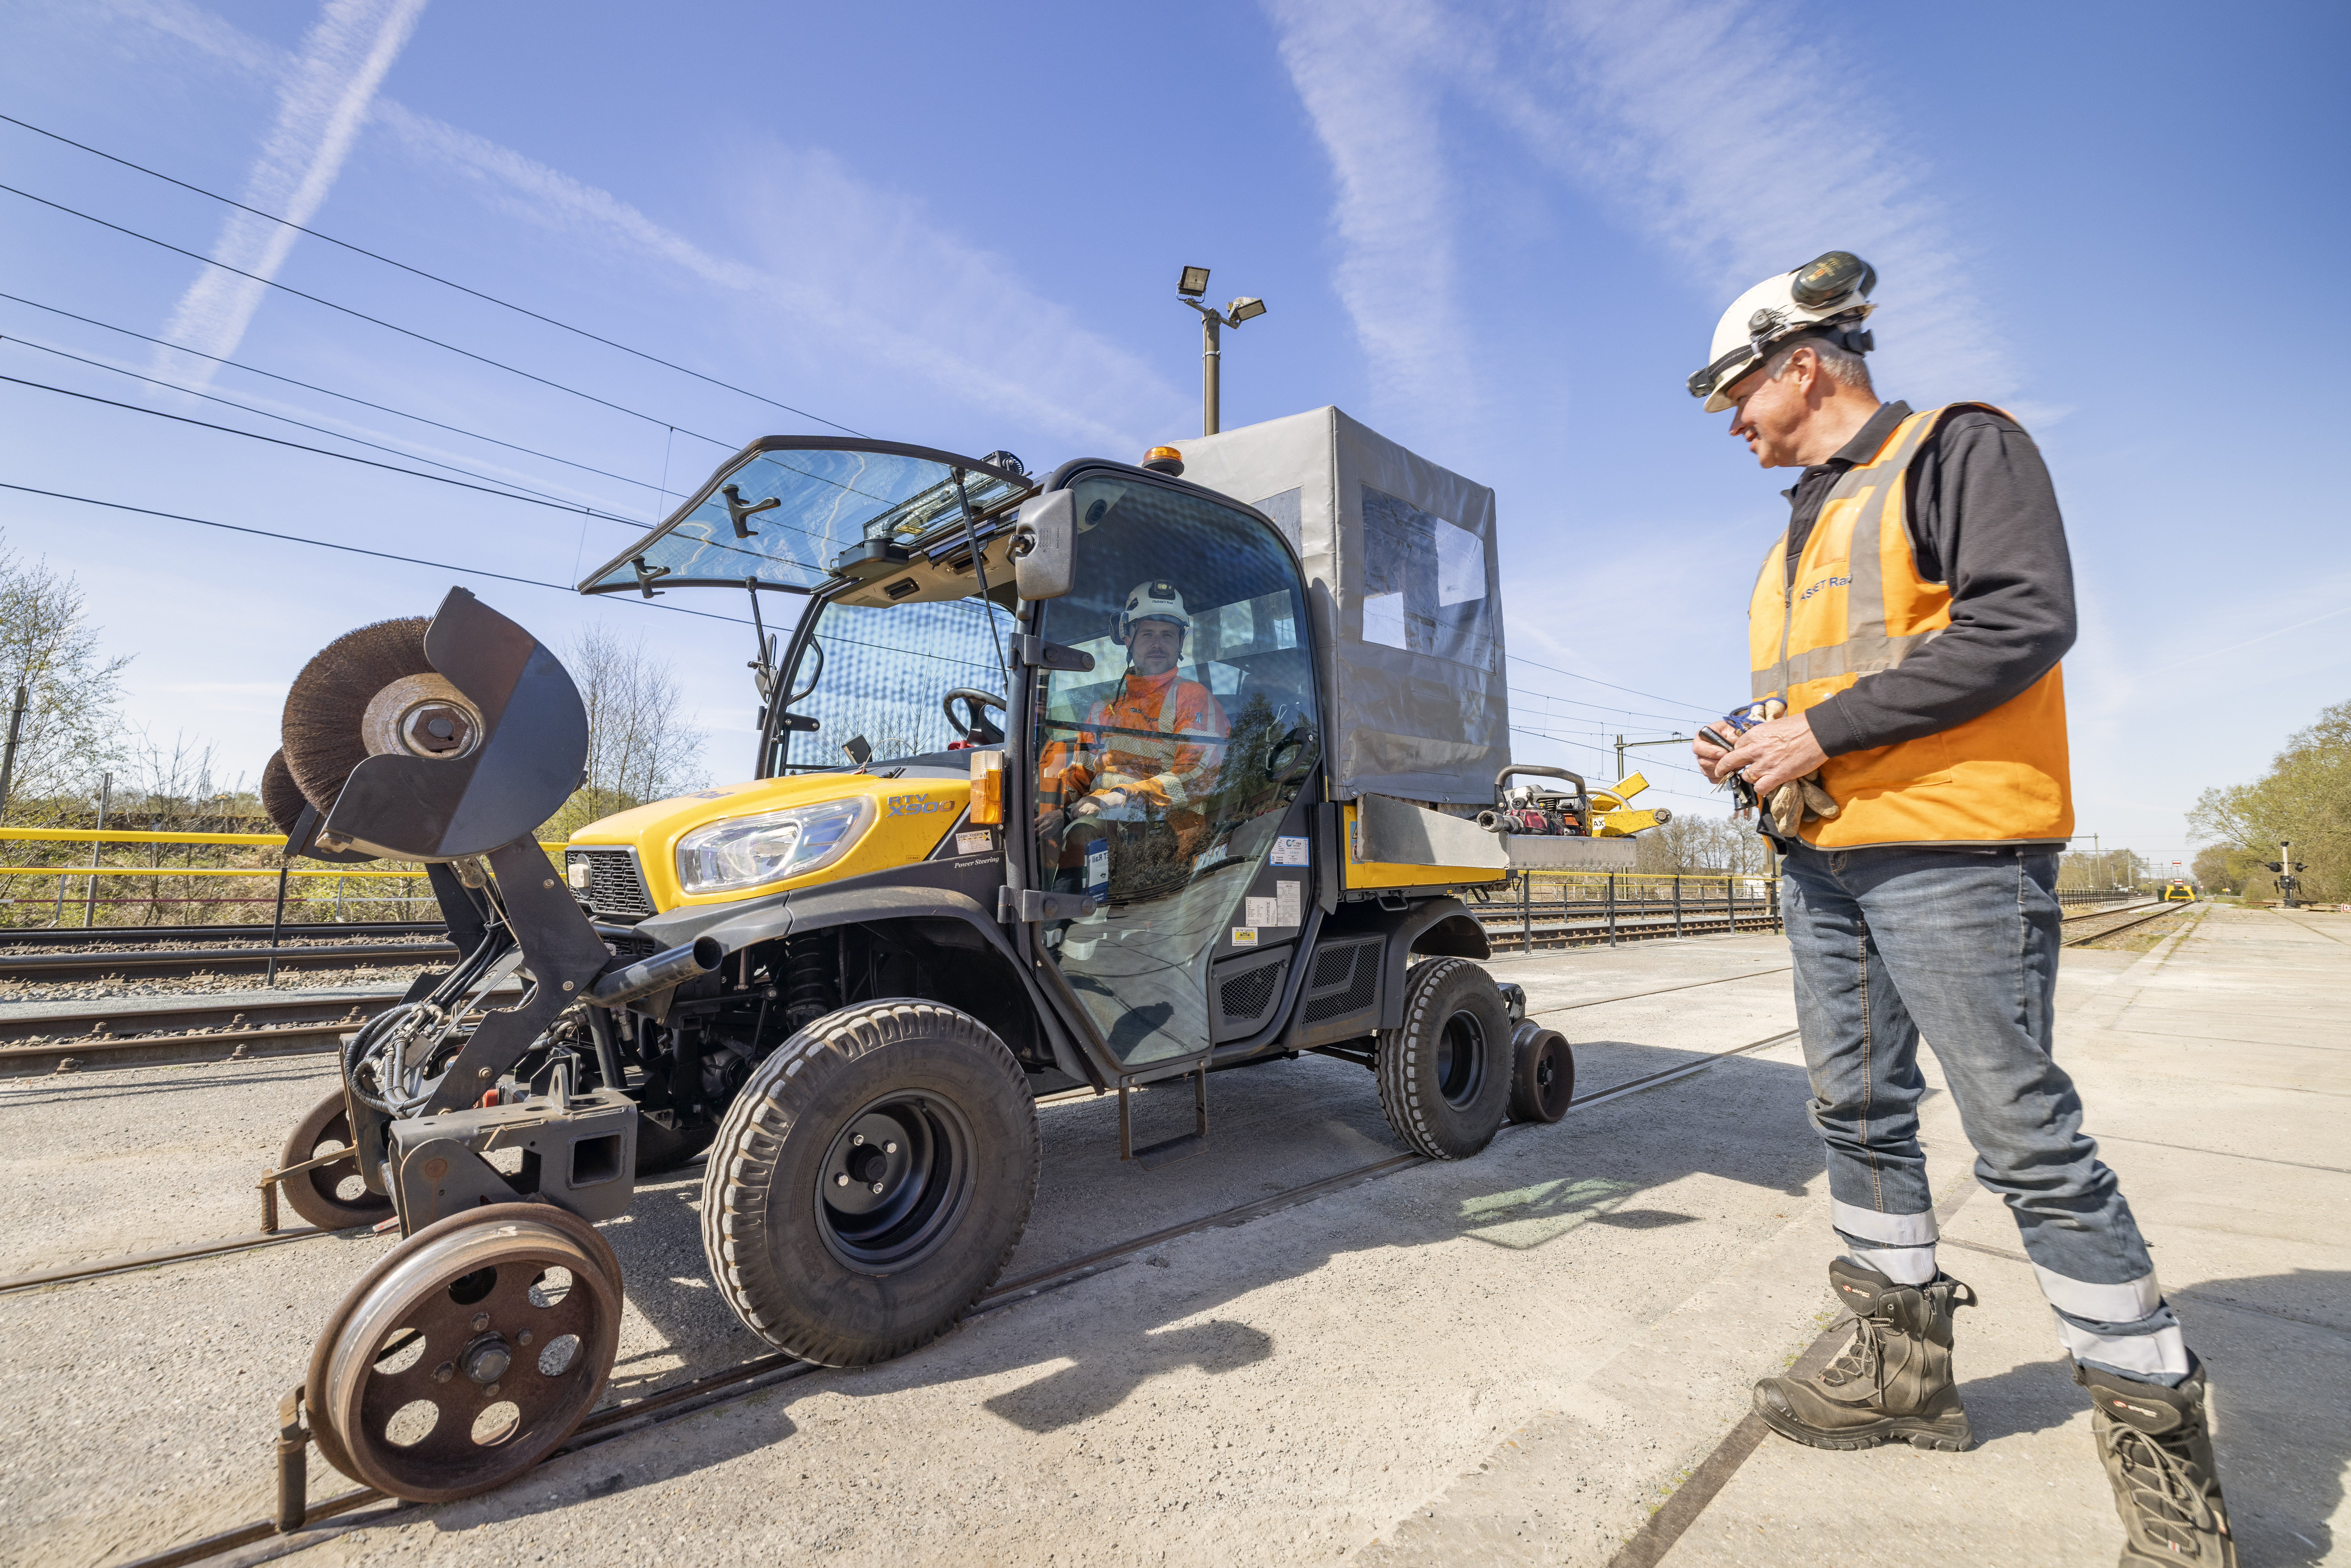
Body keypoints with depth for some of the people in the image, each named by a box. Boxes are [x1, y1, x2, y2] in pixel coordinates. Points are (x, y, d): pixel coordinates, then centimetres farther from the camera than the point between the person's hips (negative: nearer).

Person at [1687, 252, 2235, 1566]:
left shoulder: (1958, 448, -2)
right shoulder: (1804, 527, 23)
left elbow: (2025, 619, -16)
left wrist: (1822, 731, -17)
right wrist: (1756, 754, 7)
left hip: (1948, 850, -8)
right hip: (1823, 858, 9)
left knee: (2027, 1136, -5)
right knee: (1858, 1115, 11)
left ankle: (2159, 1424, 12)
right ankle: (1908, 1371, 25)